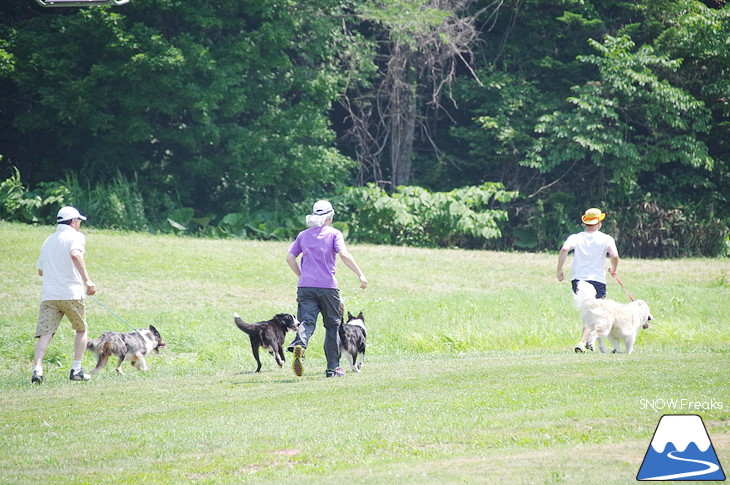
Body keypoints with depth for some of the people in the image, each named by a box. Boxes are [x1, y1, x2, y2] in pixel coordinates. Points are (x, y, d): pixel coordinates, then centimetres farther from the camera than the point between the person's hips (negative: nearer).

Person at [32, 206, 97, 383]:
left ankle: (37, 369, -23)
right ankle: (76, 370, 10)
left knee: (44, 334, -4)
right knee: (81, 330, 16)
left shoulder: (48, 241, 19)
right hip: (71, 293, -4)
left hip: (49, 295, 4)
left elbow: (40, 270, 25)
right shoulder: (75, 236, -1)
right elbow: (75, 255, -23)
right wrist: (87, 280, -27)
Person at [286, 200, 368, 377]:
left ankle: (299, 344, -41)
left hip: (305, 287, 3)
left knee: (307, 321, -6)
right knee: (332, 325, 11)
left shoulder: (303, 235, 14)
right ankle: (333, 368, 13)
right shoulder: (334, 234, 1)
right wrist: (361, 275, -13)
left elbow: (290, 258, 10)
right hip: (327, 286, -3)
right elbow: (343, 254, -13)